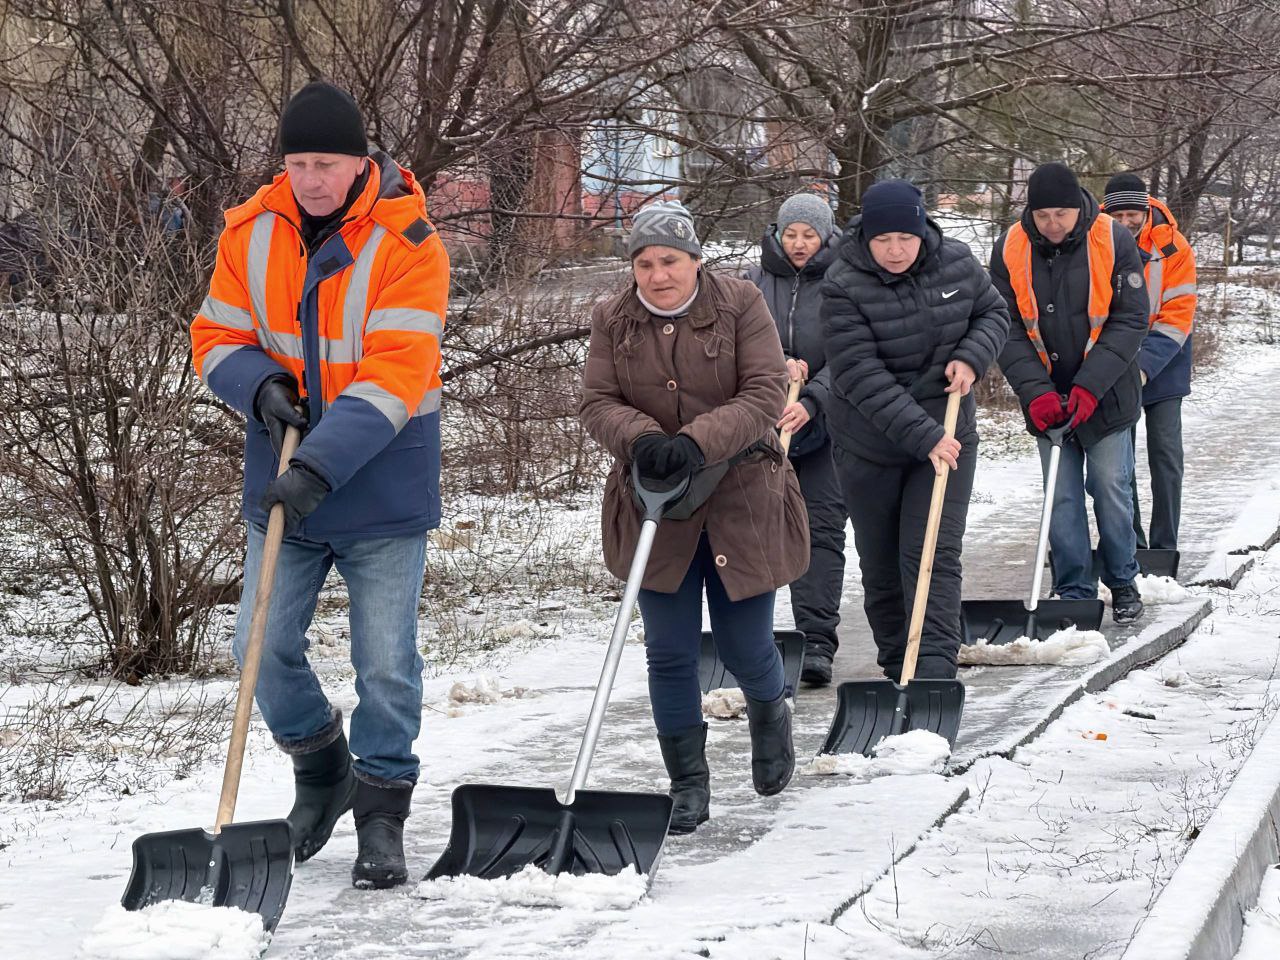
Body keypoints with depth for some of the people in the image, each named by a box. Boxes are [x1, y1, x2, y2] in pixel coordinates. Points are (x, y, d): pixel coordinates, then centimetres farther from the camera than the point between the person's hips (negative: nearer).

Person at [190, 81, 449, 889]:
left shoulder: (408, 245, -16)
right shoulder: (252, 233, -2)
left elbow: (394, 377, -22)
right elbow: (218, 338, 5)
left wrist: (321, 466, -31)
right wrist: (261, 388, -17)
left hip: (382, 488, -4)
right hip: (285, 484, 4)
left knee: (386, 665, -1)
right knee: (264, 650, 5)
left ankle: (383, 816, 14)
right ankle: (320, 767, 30)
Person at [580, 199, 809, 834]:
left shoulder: (740, 306, -8)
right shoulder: (613, 320, 0)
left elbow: (765, 396, -15)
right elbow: (598, 402, -4)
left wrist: (696, 442, -29)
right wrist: (642, 439, -26)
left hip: (740, 501, -2)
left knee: (745, 648, 6)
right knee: (669, 654, 2)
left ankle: (769, 713, 42)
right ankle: (687, 787, 14)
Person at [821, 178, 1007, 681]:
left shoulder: (957, 263, -6)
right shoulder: (843, 287, -19)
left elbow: (993, 313, 11)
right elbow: (861, 376, -23)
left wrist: (971, 357, -11)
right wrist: (924, 436, -28)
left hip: (947, 436, 1)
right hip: (869, 446, -1)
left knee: (933, 555, -8)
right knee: (881, 563, 10)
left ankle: (935, 670, -13)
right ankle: (896, 665, 25)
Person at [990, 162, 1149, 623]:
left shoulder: (1113, 242, -12)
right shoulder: (1010, 249, -7)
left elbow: (1130, 321, -11)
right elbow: (1007, 327, -5)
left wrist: (1090, 386, -19)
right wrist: (1035, 391, -17)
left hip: (1105, 395, -2)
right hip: (1048, 400, 2)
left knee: (1111, 490, 3)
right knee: (1062, 496, 4)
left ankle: (1123, 583, 19)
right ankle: (1073, 592, 13)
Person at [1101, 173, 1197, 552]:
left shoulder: (1172, 247, -13)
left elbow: (1177, 316, -14)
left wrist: (1146, 364, -24)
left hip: (1162, 365, -1)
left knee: (1165, 455, -5)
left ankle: (1164, 546, 2)